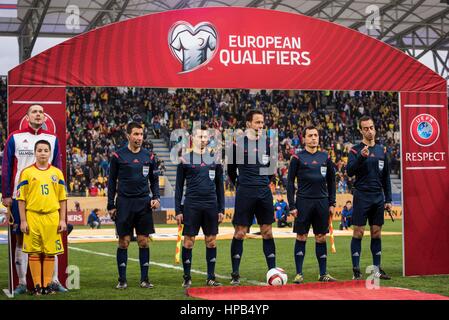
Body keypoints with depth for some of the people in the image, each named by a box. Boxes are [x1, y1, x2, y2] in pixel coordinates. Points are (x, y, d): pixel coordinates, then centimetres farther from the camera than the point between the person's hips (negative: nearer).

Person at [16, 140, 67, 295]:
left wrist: (62, 220, 5)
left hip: (52, 217, 2)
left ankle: (47, 285, 11)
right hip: (32, 216, -2)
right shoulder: (27, 172, 3)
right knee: (34, 253, 1)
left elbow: (62, 198, 11)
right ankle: (37, 285, 8)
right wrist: (23, 221, -4)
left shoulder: (57, 173, 10)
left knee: (50, 252, 4)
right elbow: (21, 198, 2)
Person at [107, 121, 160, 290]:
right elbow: (112, 181, 3)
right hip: (124, 203, -2)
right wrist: (110, 206, 0)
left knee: (144, 241, 3)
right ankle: (122, 280, 7)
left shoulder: (148, 156, 7)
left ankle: (144, 278, 11)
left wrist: (156, 197, -1)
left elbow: (154, 179, 15)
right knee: (124, 241, 0)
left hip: (144, 203, 2)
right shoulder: (118, 156, -1)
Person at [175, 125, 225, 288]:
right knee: (188, 241, -1)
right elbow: (179, 187, 4)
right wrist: (178, 210, -1)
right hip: (191, 206, -3)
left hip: (211, 206, 3)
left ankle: (211, 277, 12)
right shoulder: (185, 159, 2)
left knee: (211, 241, 5)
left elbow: (220, 187, 13)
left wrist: (221, 209, 8)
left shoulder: (215, 159, 9)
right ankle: (187, 278, 8)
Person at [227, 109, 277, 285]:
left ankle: (272, 270, 10)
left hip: (264, 192, 4)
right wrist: (239, 185, 9)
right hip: (245, 193, -4)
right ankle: (235, 274, 4)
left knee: (267, 232, 6)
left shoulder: (268, 143, 8)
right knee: (240, 233, -1)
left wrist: (266, 182, 15)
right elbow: (231, 169, 6)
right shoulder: (238, 143, -4)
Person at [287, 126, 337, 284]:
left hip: (322, 202, 3)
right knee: (301, 237, -1)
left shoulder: (325, 157, 10)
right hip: (303, 202, -3)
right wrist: (292, 206, -6)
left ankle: (323, 273, 11)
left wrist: (332, 203, 8)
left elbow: (331, 181, 15)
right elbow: (290, 182, 0)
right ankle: (299, 274, 4)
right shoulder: (298, 158, 0)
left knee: (321, 238, 6)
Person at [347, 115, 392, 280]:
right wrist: (362, 157, -30)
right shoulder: (356, 150, -2)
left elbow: (386, 177, 16)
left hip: (378, 198, 4)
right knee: (358, 233, -5)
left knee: (376, 233, 7)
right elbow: (350, 171, -15)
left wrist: (388, 199, 12)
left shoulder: (382, 150, 12)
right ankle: (356, 270, -2)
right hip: (362, 197, -4)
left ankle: (377, 268, 13)